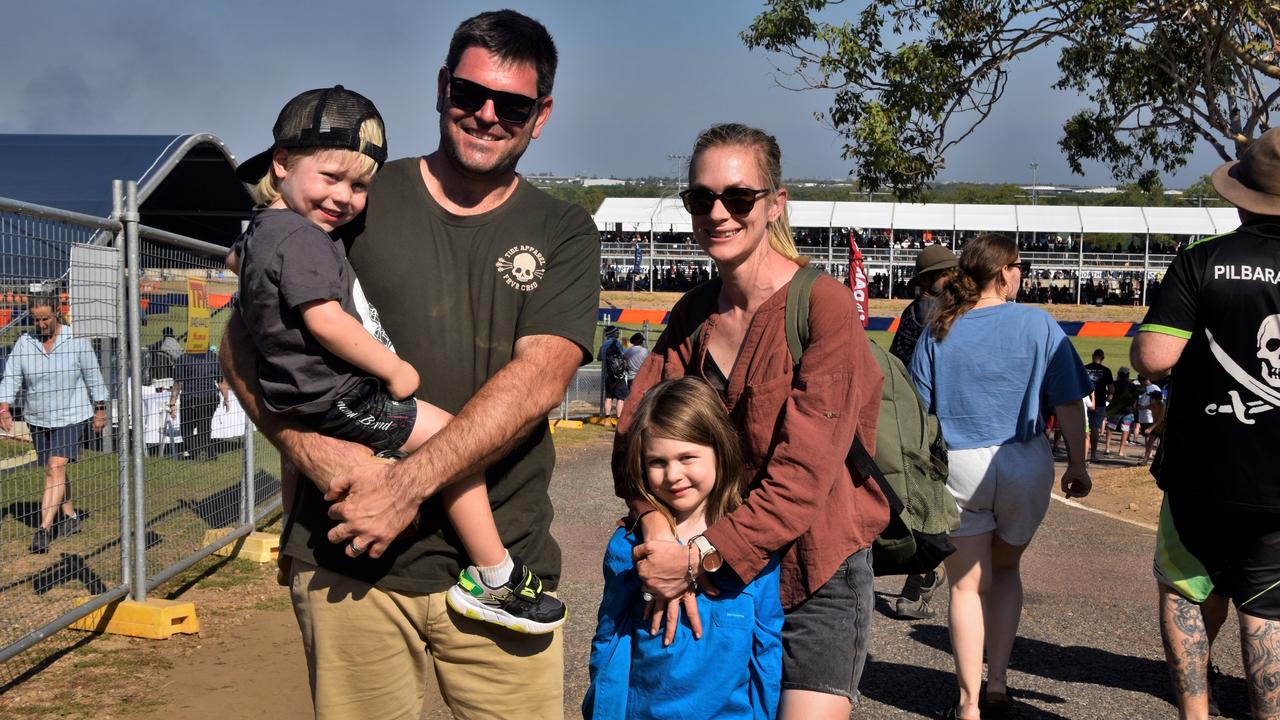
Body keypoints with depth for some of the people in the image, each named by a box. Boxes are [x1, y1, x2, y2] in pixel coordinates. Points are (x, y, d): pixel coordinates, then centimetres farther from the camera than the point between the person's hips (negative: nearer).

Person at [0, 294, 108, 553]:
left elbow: (93, 377, 0)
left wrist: (100, 410, 2)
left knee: (56, 469, -15)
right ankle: (70, 518, 29)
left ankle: (44, 530, -18)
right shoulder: (24, 343, 0)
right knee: (52, 471, 12)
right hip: (38, 418, 5)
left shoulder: (77, 340, -7)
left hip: (71, 417, -4)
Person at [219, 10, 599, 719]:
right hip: (347, 562, 0)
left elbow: (540, 377, -9)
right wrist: (306, 445, -13)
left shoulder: (564, 234, 5)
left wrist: (409, 483, -19)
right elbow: (242, 341, 5)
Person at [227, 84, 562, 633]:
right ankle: (492, 579, -6)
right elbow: (325, 321, -27)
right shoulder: (301, 237, -19)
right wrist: (395, 371, -18)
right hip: (339, 396, -11)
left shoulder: (264, 229, 13)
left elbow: (238, 256, 36)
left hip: (306, 397, 11)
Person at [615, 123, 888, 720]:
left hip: (814, 578, -5)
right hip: (715, 574, 5)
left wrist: (703, 555, -21)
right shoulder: (693, 312, 4)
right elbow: (637, 431, -4)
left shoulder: (823, 303, -15)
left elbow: (806, 470, -20)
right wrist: (664, 545, -20)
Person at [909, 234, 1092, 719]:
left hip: (957, 466, 0)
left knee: (967, 585, 10)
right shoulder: (1038, 324, -4)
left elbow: (918, 413, -1)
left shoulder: (937, 334, 0)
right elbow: (1068, 403, -3)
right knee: (1006, 569, 22)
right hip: (1025, 466, 0)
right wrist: (1077, 464, 6)